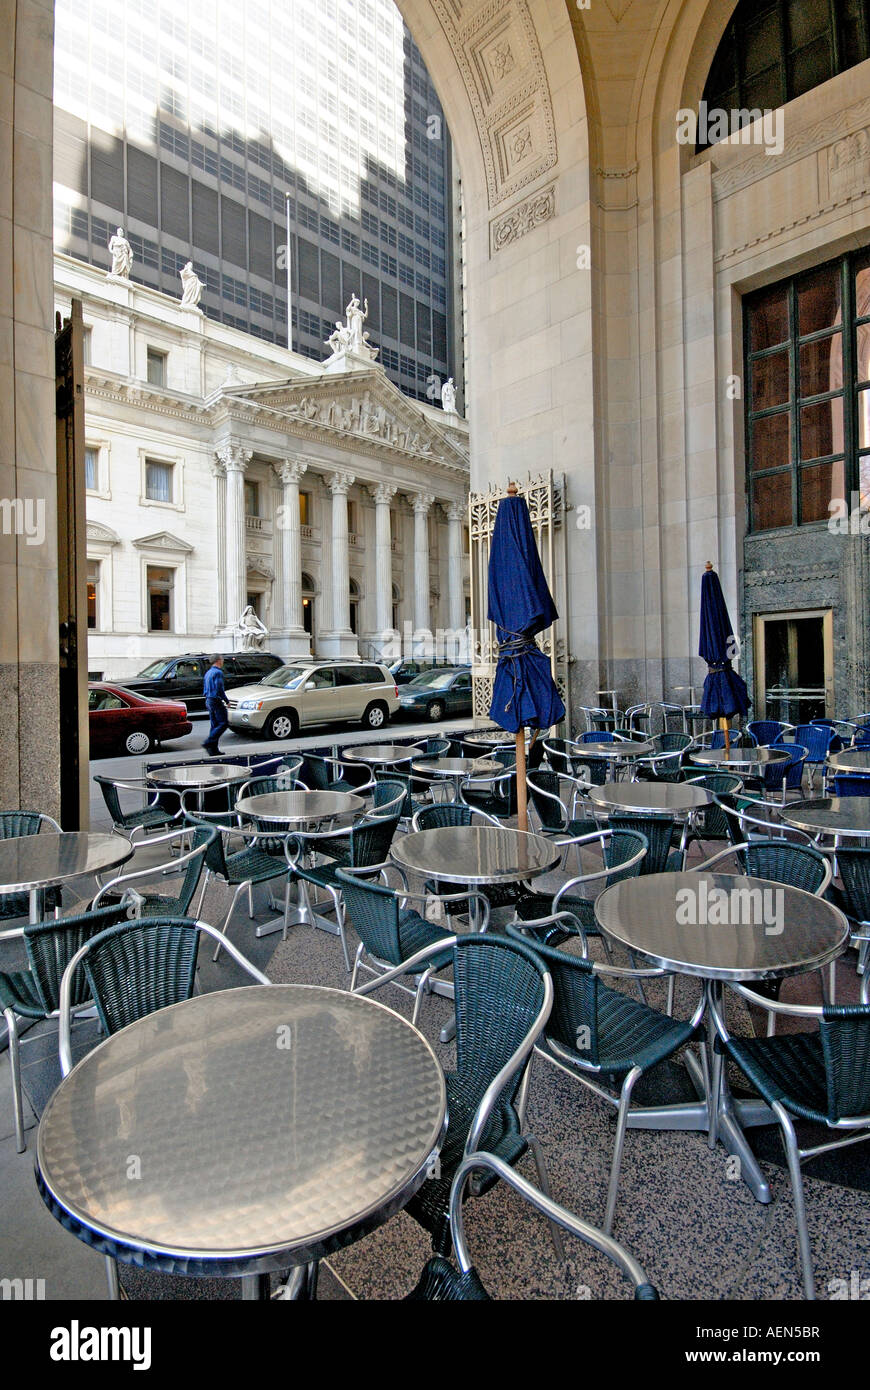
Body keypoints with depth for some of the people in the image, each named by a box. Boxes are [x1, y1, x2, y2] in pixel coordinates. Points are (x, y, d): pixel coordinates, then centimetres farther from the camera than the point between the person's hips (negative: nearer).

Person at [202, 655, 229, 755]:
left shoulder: (208, 672, 17)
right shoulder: (218, 672, -12)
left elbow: (205, 689, 21)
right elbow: (219, 689, -19)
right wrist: (226, 700, -12)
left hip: (208, 701, 10)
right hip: (216, 701, -10)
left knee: (215, 725, 11)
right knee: (223, 724, -7)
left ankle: (213, 750, 10)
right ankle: (208, 743, -16)